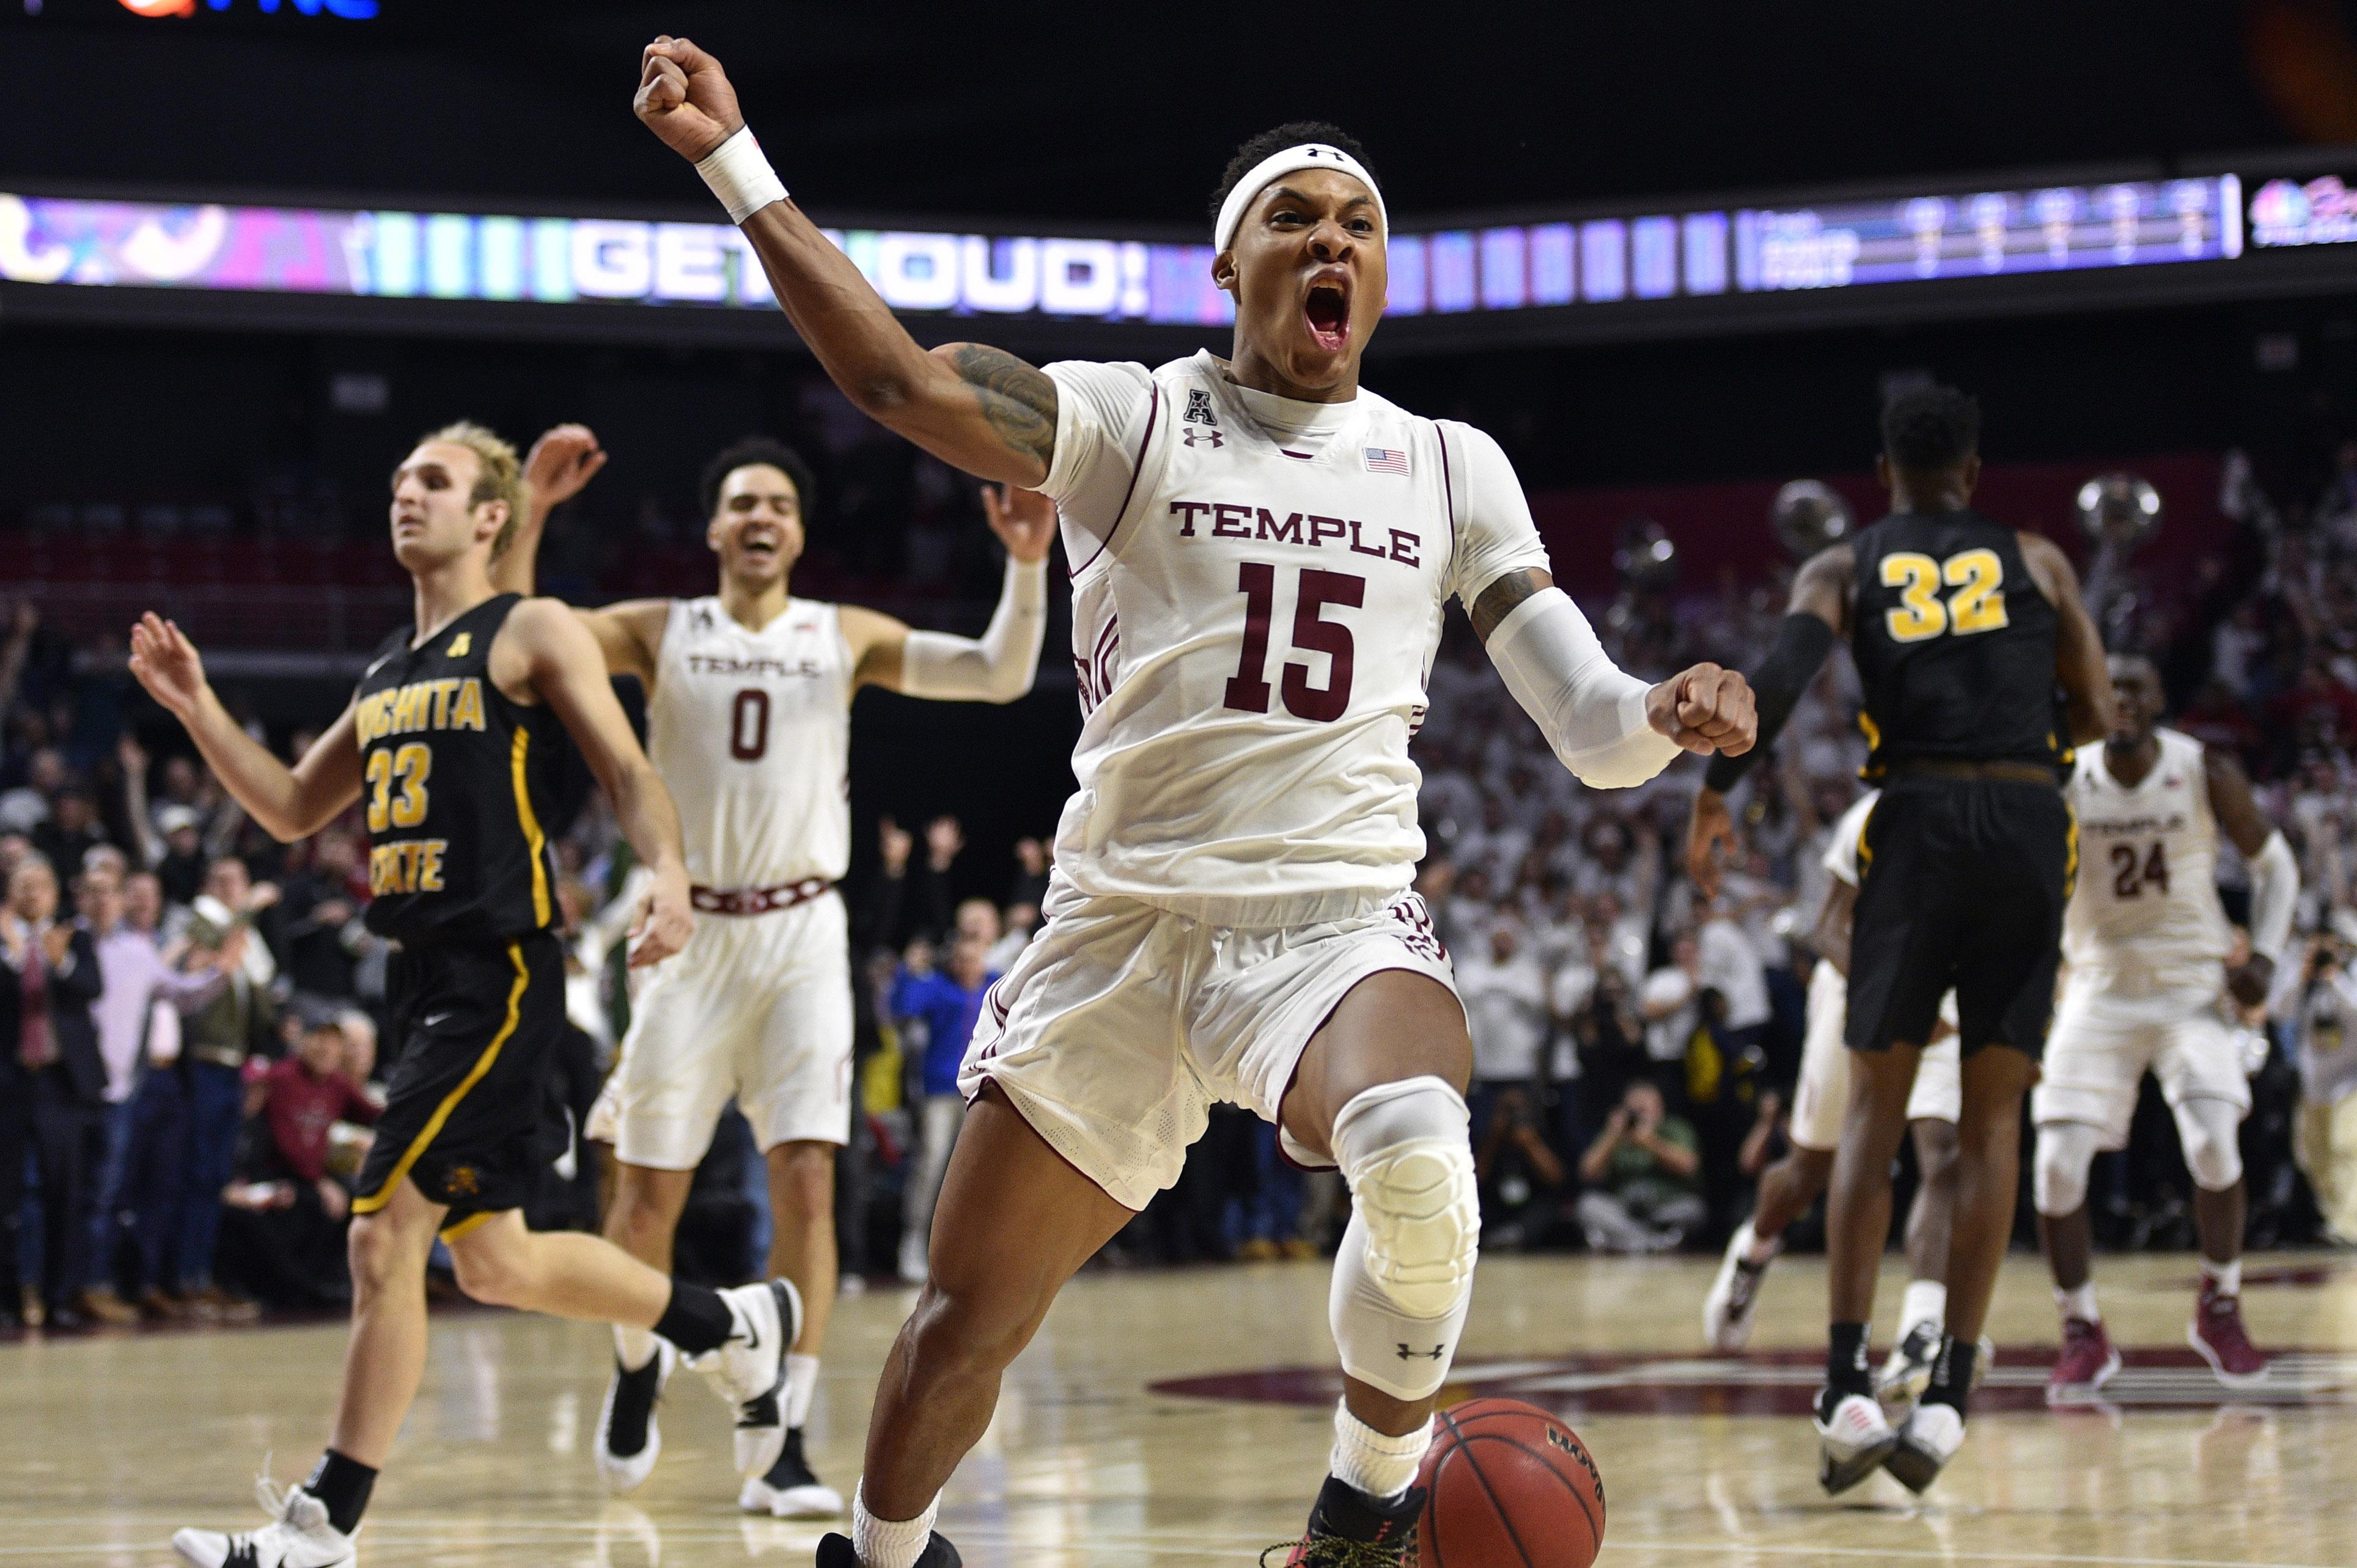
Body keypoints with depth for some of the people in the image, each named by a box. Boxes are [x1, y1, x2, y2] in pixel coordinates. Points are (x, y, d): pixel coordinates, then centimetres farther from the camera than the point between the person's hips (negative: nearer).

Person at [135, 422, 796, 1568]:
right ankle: (735, 1326, 31)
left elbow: (626, 772, -10)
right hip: (425, 977, 9)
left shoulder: (533, 634, -2)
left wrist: (668, 872, -29)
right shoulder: (388, 672, 21)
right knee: (493, 1262, 13)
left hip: (501, 971, -9)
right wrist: (198, 710, 10)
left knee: (384, 1235, -12)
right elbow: (292, 810, 23)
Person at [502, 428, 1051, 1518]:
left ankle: (781, 1448, -8)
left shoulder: (845, 639, 4)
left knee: (806, 1184, -11)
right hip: (690, 932, 0)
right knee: (649, 1194, 5)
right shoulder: (660, 633, 3)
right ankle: (638, 1360, 36)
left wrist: (1026, 565, -18)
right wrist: (530, 513, -18)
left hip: (802, 936, 0)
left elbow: (998, 676, -2)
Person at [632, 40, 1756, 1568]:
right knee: (966, 1325, 6)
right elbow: (902, 379, -13)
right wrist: (733, 159, -21)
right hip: (1124, 926, 0)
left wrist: (1668, 716, -17)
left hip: (1342, 922, 0)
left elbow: (1593, 731, 8)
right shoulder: (1137, 423, 4)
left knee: (1417, 1154, -35)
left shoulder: (1451, 468, 11)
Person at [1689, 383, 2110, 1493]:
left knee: (1875, 1109, 4)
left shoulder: (1844, 570, 11)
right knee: (1992, 1118, 5)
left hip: (1918, 820, -1)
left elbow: (1781, 674, -7)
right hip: (2031, 825, 1)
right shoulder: (2036, 562, 15)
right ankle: (1950, 1393, -3)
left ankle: (1848, 1390, -8)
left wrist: (1715, 797, -1)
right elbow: (2092, 719, 13)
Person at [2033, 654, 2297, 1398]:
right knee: (2058, 1165, -12)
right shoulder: (2062, 785, -8)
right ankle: (2083, 1335, 7)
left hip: (2195, 988, -1)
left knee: (2214, 1146, -21)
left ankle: (2221, 1309, 4)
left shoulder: (2209, 774, -8)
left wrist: (2264, 957, -8)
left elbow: (2274, 864, 5)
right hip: (2100, 992, 1)